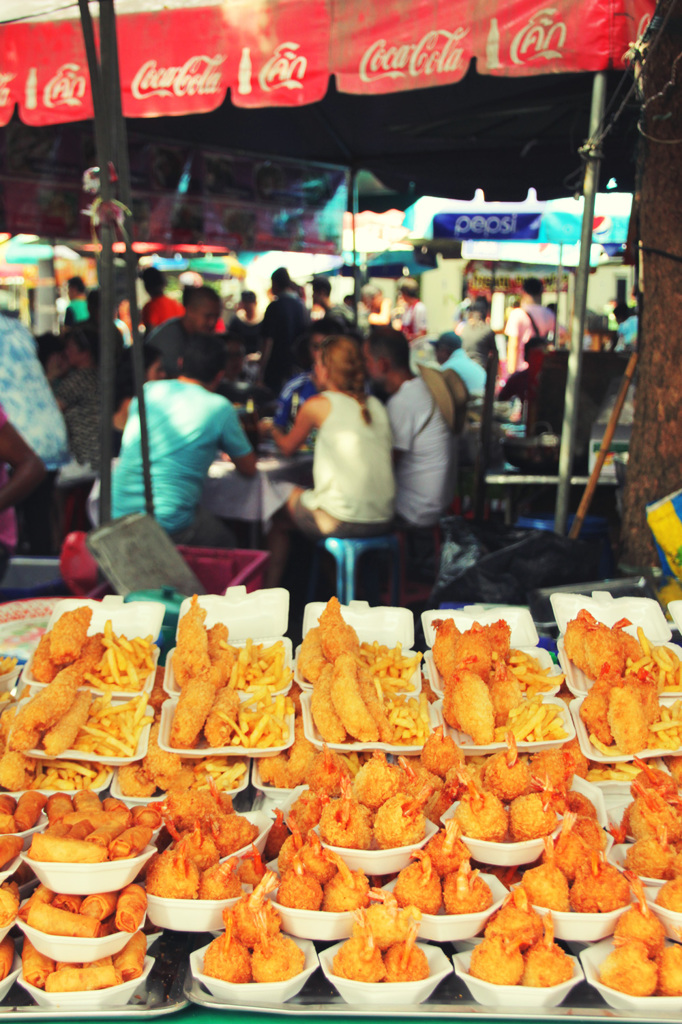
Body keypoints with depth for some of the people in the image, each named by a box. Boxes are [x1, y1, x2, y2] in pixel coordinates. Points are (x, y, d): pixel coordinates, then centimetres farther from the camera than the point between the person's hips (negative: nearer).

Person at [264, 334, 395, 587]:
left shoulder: (317, 405, -4)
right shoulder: (376, 405, 9)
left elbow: (288, 447, 14)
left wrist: (273, 430, 34)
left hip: (342, 522, -6)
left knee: (279, 516, 22)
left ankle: (269, 588, 32)